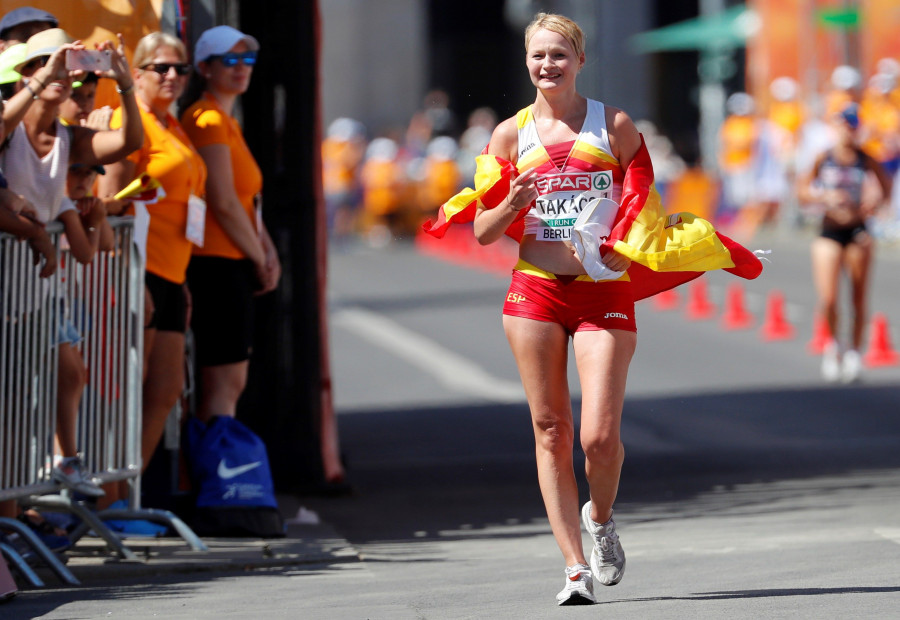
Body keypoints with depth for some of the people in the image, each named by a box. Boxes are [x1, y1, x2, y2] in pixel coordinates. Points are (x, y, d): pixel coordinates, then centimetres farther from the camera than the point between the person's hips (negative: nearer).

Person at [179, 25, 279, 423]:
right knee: (225, 385, -11)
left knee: (230, 385, 12)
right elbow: (223, 203, -17)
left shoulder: (227, 121, 20)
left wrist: (267, 250, 5)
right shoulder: (208, 120, -12)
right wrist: (259, 260, -8)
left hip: (233, 266, 10)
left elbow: (249, 200, 21)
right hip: (217, 263, -10)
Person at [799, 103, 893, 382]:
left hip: (857, 232, 1)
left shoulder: (865, 160, -1)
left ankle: (854, 351, 18)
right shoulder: (823, 158, -2)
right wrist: (826, 197, -16)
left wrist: (876, 201, -11)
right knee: (828, 300, -9)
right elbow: (804, 191, 1)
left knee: (859, 297, 2)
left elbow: (886, 187, 9)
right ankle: (833, 343, 18)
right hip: (829, 233, -1)